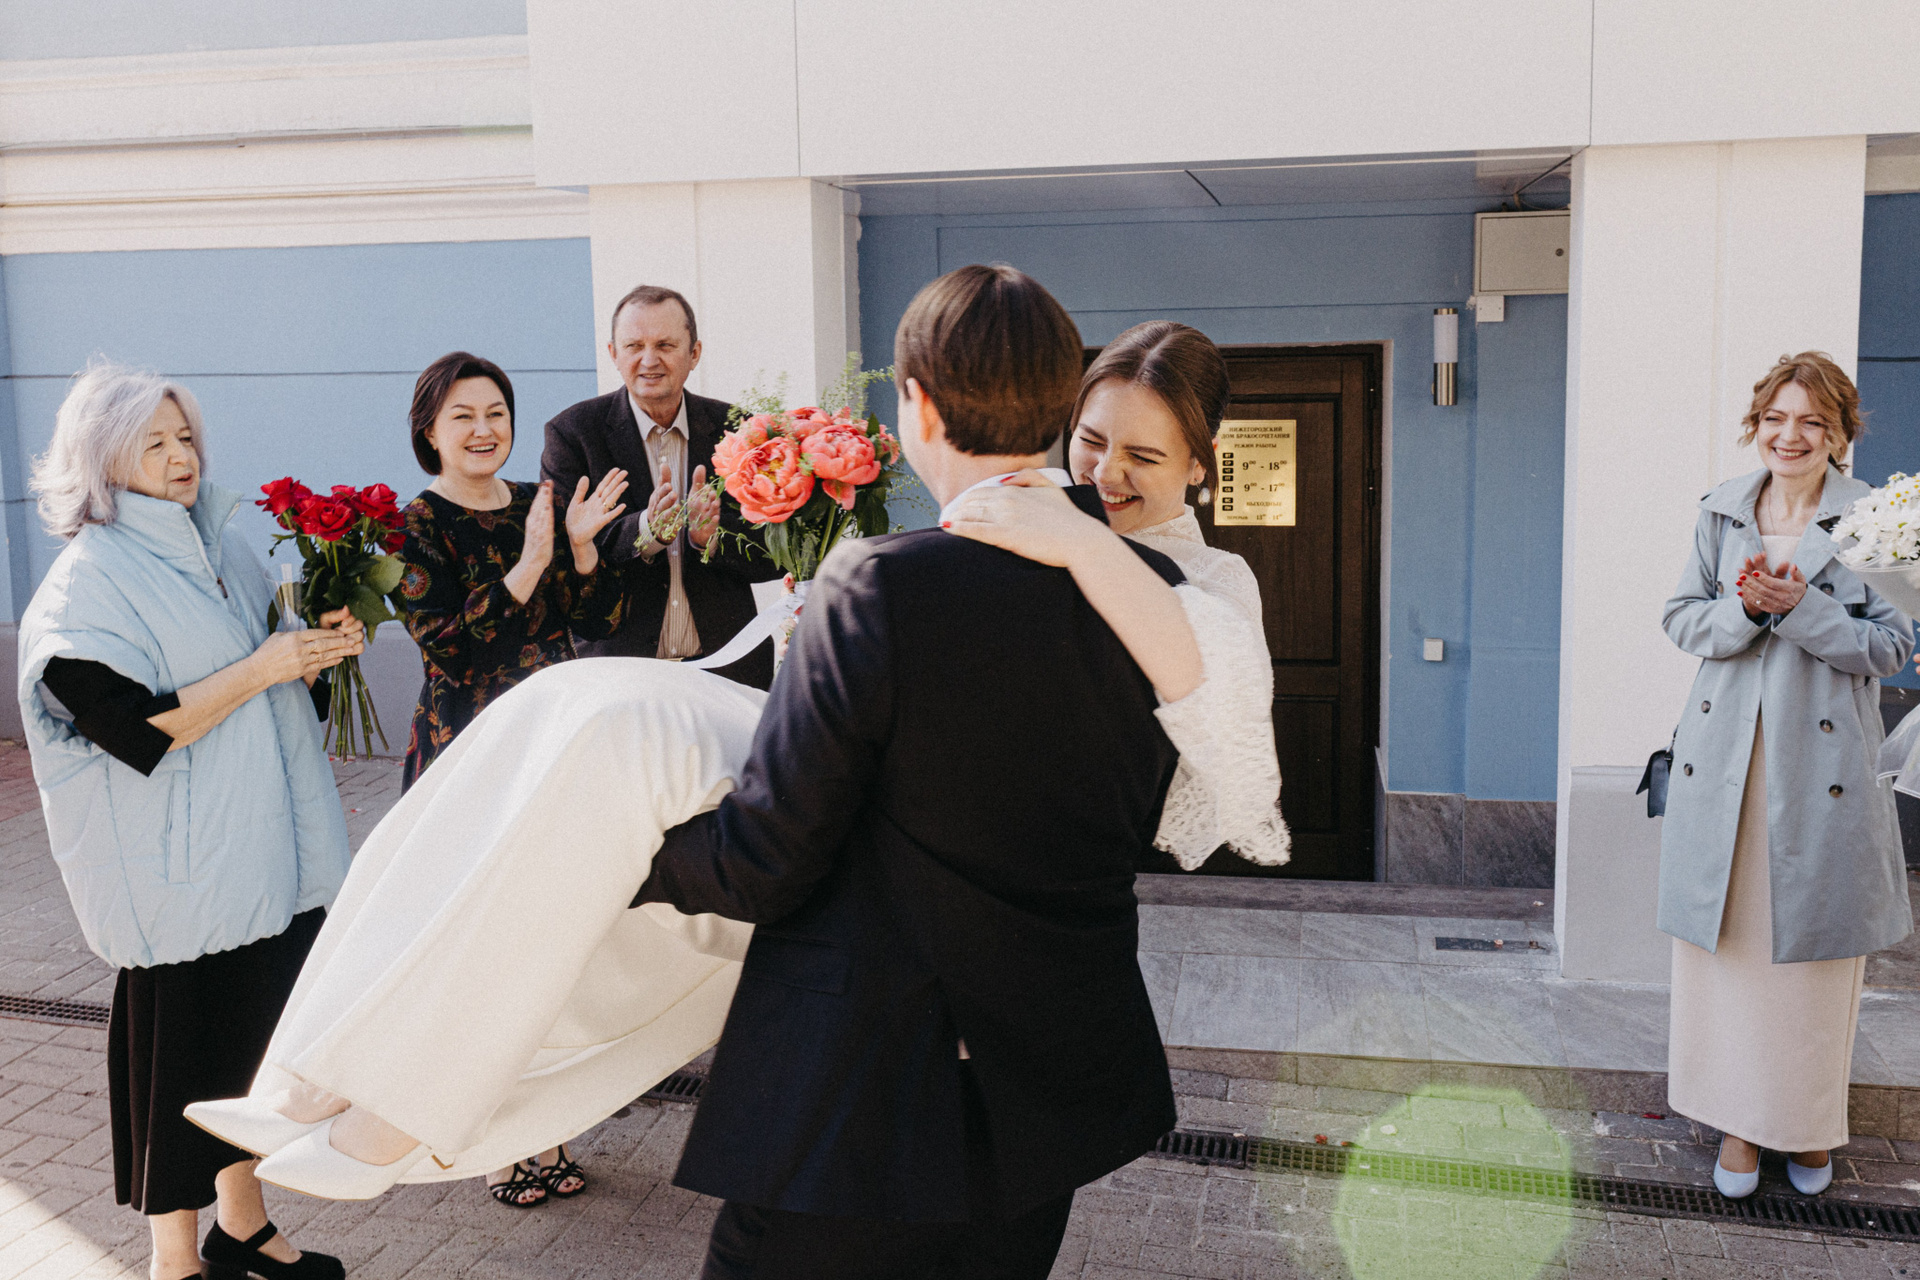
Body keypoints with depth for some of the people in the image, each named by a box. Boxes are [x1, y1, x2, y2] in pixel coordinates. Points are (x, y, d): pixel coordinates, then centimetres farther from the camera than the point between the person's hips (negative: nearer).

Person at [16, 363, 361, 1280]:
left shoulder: (218, 551, 11)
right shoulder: (89, 579, -11)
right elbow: (134, 728, -19)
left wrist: (321, 645, 1)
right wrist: (261, 667, -20)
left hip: (265, 851, 7)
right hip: (180, 868, -7)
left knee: (254, 1036, 15)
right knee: (182, 1048, 4)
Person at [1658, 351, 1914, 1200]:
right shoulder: (1721, 513, 5)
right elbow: (1682, 619, 6)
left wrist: (1798, 607, -19)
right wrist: (1744, 608, -14)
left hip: (1823, 764, -2)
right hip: (1725, 762, 2)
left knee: (1815, 950, 8)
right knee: (1726, 945, 7)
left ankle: (1810, 1126, 28)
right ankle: (1740, 1122, 23)